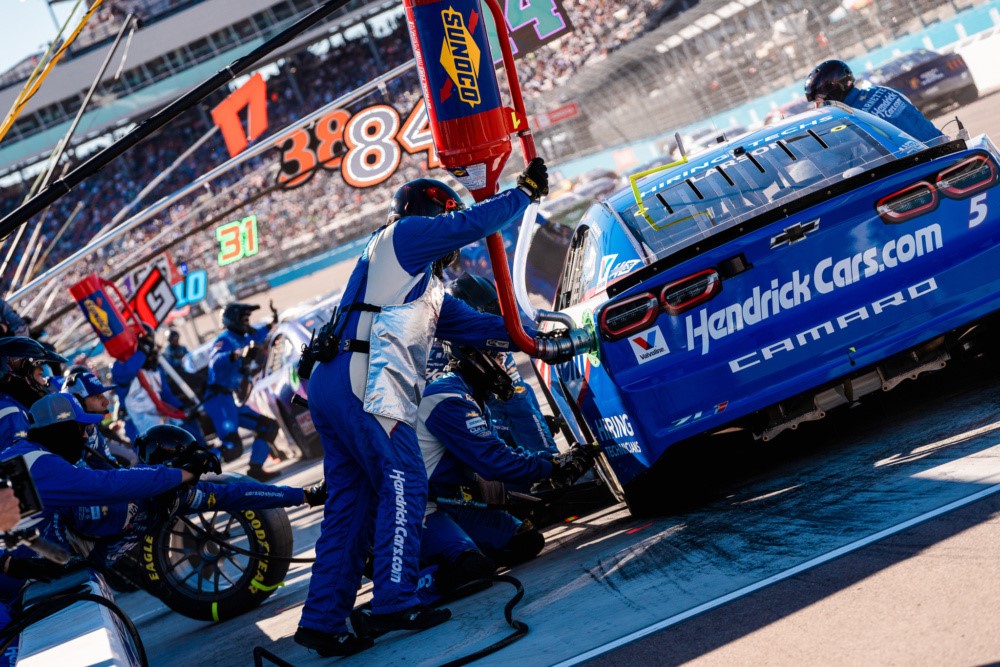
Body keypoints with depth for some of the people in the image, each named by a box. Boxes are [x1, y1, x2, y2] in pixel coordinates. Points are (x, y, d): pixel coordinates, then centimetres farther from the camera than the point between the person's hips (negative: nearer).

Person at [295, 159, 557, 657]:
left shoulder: (426, 286, 32)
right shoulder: (401, 236, 6)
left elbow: (469, 323, 25)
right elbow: (472, 223, -3)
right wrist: (526, 191, 9)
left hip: (331, 388, 10)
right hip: (367, 383, -10)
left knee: (350, 502, 8)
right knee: (403, 485, -10)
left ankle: (322, 620, 7)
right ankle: (395, 602, -14)